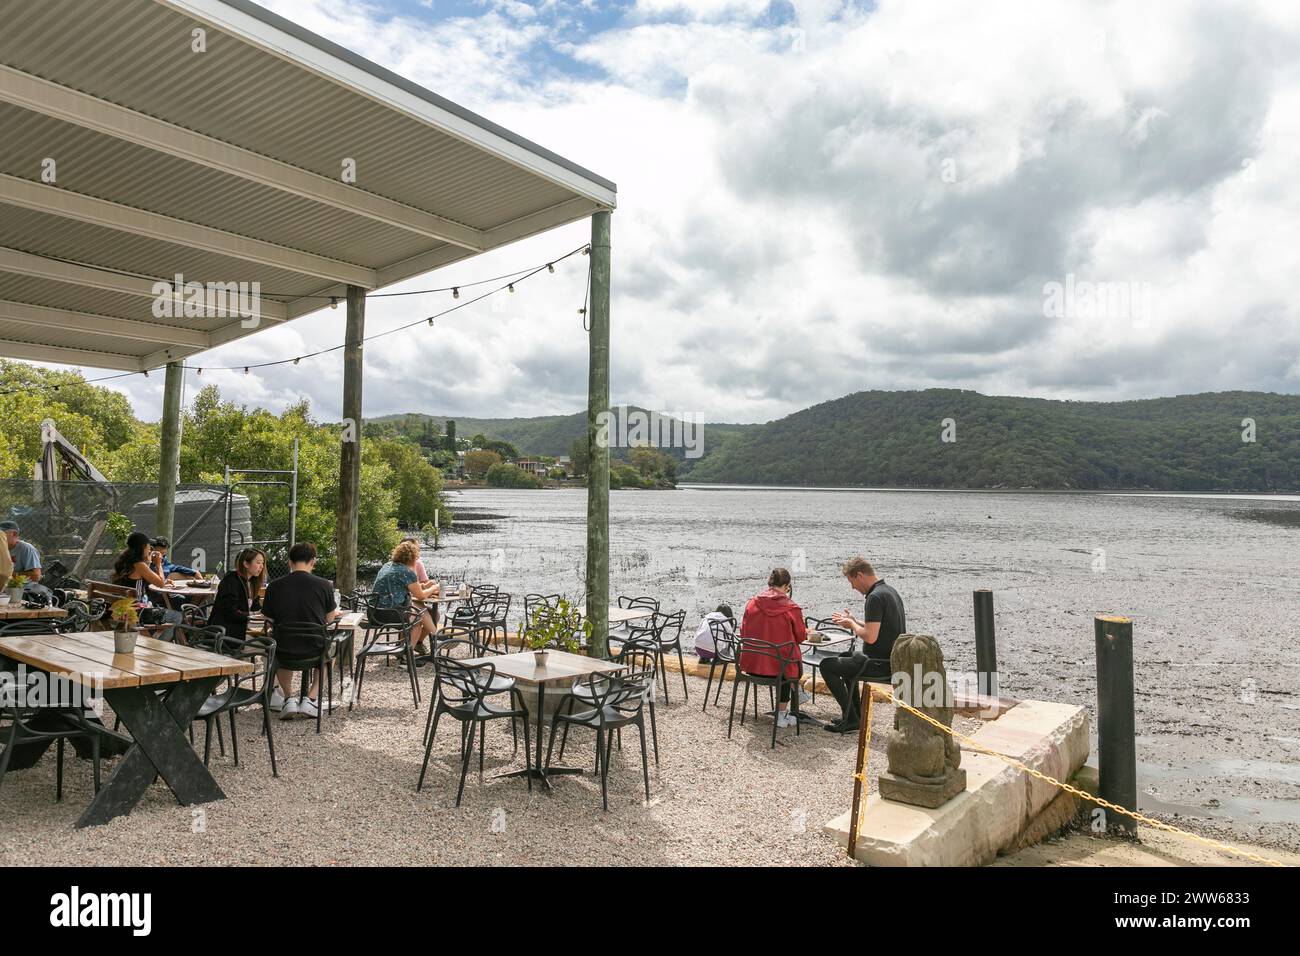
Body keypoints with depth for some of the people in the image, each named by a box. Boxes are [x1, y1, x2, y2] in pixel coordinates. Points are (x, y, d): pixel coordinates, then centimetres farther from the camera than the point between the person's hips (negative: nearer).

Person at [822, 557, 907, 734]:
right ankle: (855, 714, 30)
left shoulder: (874, 597, -22)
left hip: (879, 664, -10)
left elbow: (870, 637, -27)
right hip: (892, 661, 10)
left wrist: (852, 625, -9)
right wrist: (853, 621, 16)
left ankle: (851, 719, 1)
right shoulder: (889, 591, 11)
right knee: (845, 657, 30)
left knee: (827, 665, -2)